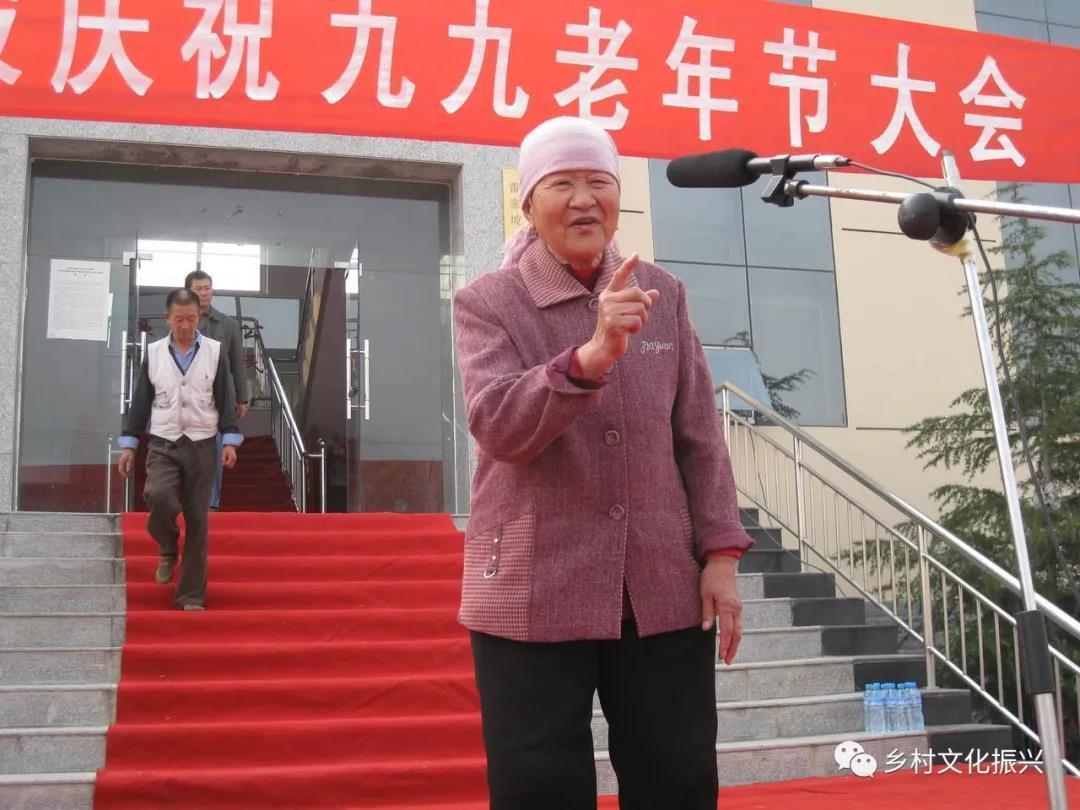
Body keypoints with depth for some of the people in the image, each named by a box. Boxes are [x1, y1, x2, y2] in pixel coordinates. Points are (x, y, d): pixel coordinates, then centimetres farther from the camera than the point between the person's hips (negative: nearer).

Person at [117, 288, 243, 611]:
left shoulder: (215, 352, 1)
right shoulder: (153, 353, 4)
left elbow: (225, 399, 3)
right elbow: (140, 401, 8)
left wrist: (231, 440, -6)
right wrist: (129, 445, 6)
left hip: (201, 446, 0)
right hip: (163, 445, 0)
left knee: (197, 520, 0)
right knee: (159, 497, -26)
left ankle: (192, 596, 8)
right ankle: (168, 551, 5)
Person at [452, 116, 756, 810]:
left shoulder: (663, 294, 9)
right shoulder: (488, 303, -1)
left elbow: (699, 432, 9)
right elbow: (497, 426, -17)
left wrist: (721, 552, 2)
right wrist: (591, 356, -31)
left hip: (664, 586, 3)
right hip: (535, 591, -2)